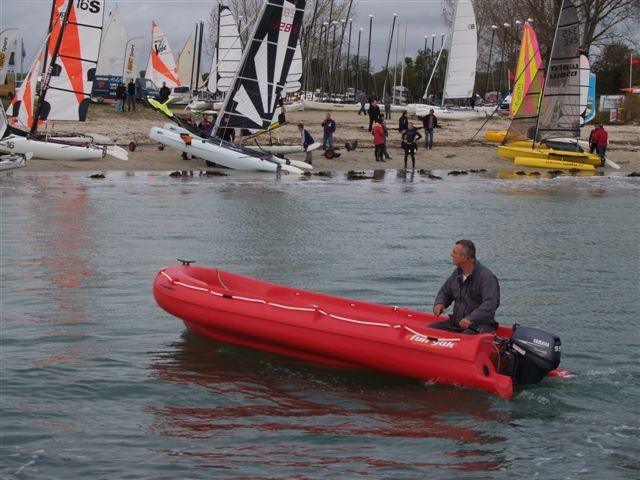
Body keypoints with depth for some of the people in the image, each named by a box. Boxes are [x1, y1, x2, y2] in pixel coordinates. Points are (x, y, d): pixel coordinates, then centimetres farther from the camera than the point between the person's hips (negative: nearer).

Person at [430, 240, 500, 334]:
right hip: (456, 323, 8)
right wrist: (439, 303, 2)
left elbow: (490, 304, -27)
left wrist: (471, 319, -39)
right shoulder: (457, 273, 11)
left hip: (479, 325, -8)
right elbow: (445, 292, 26)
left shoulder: (486, 277, -16)